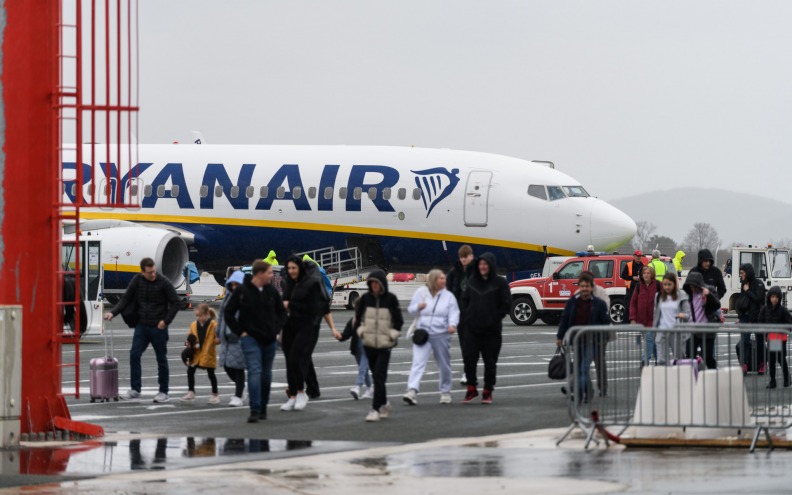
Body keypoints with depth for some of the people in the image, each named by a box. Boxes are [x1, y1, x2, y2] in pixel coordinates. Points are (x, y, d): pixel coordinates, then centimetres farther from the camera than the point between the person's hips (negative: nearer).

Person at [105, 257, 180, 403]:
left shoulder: (163, 283, -8)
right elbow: (126, 299, 7)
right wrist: (113, 313, -5)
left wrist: (166, 321, -10)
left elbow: (175, 303, -3)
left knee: (161, 358, 4)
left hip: (158, 327, -3)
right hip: (141, 325, 3)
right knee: (134, 355, -6)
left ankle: (163, 392, 13)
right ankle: (135, 390, 0)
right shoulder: (137, 281, 1)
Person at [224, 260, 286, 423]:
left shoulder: (272, 291, 5)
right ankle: (254, 410, -16)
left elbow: (281, 312, 17)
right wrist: (240, 331, -8)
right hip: (250, 338, -4)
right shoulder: (242, 291, -7)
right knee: (254, 371, -15)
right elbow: (228, 313, -1)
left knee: (266, 374, 11)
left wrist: (276, 329, 3)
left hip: (269, 339, 5)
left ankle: (263, 407, 25)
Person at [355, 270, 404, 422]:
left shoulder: (391, 299, -5)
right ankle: (384, 404, 27)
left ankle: (376, 408, -12)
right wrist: (360, 331, 4)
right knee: (376, 375, 11)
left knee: (379, 376, -11)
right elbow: (357, 317, 13)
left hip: (385, 344, -4)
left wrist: (392, 335, -4)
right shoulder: (365, 298, 3)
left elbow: (398, 320, 1)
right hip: (369, 343, 4)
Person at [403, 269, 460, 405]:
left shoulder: (448, 296, 6)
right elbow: (410, 309, 11)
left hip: (441, 335, 1)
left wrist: (452, 324, -25)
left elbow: (454, 313, -4)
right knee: (418, 362, -16)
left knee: (444, 365, 11)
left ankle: (445, 392, 27)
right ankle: (412, 391, -25)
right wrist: (418, 307, -12)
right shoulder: (421, 293, 6)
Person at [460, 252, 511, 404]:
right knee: (469, 358, -4)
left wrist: (495, 318, -8)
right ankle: (471, 389, 9)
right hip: (472, 328, 3)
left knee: (490, 361, 4)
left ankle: (487, 392, 14)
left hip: (492, 330, -3)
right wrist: (467, 316, 6)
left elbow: (506, 304, -2)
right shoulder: (472, 281, 9)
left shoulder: (500, 282, -3)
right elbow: (465, 299, 18)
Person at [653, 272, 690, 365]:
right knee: (661, 360, -6)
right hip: (662, 331, 2)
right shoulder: (658, 296, 9)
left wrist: (683, 315, -25)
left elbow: (688, 313, -2)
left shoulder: (681, 296, 1)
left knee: (677, 358, 4)